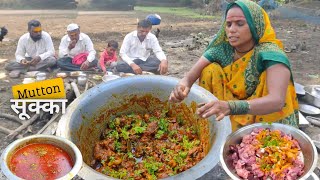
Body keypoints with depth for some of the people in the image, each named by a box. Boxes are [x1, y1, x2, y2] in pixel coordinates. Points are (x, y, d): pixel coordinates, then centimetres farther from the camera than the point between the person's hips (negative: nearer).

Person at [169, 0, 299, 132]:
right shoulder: (222, 49, -10)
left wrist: (231, 107, -55)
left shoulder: (270, 54, -24)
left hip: (265, 122, -4)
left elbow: (277, 100, -39)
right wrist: (183, 85, -41)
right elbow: (189, 77, -15)